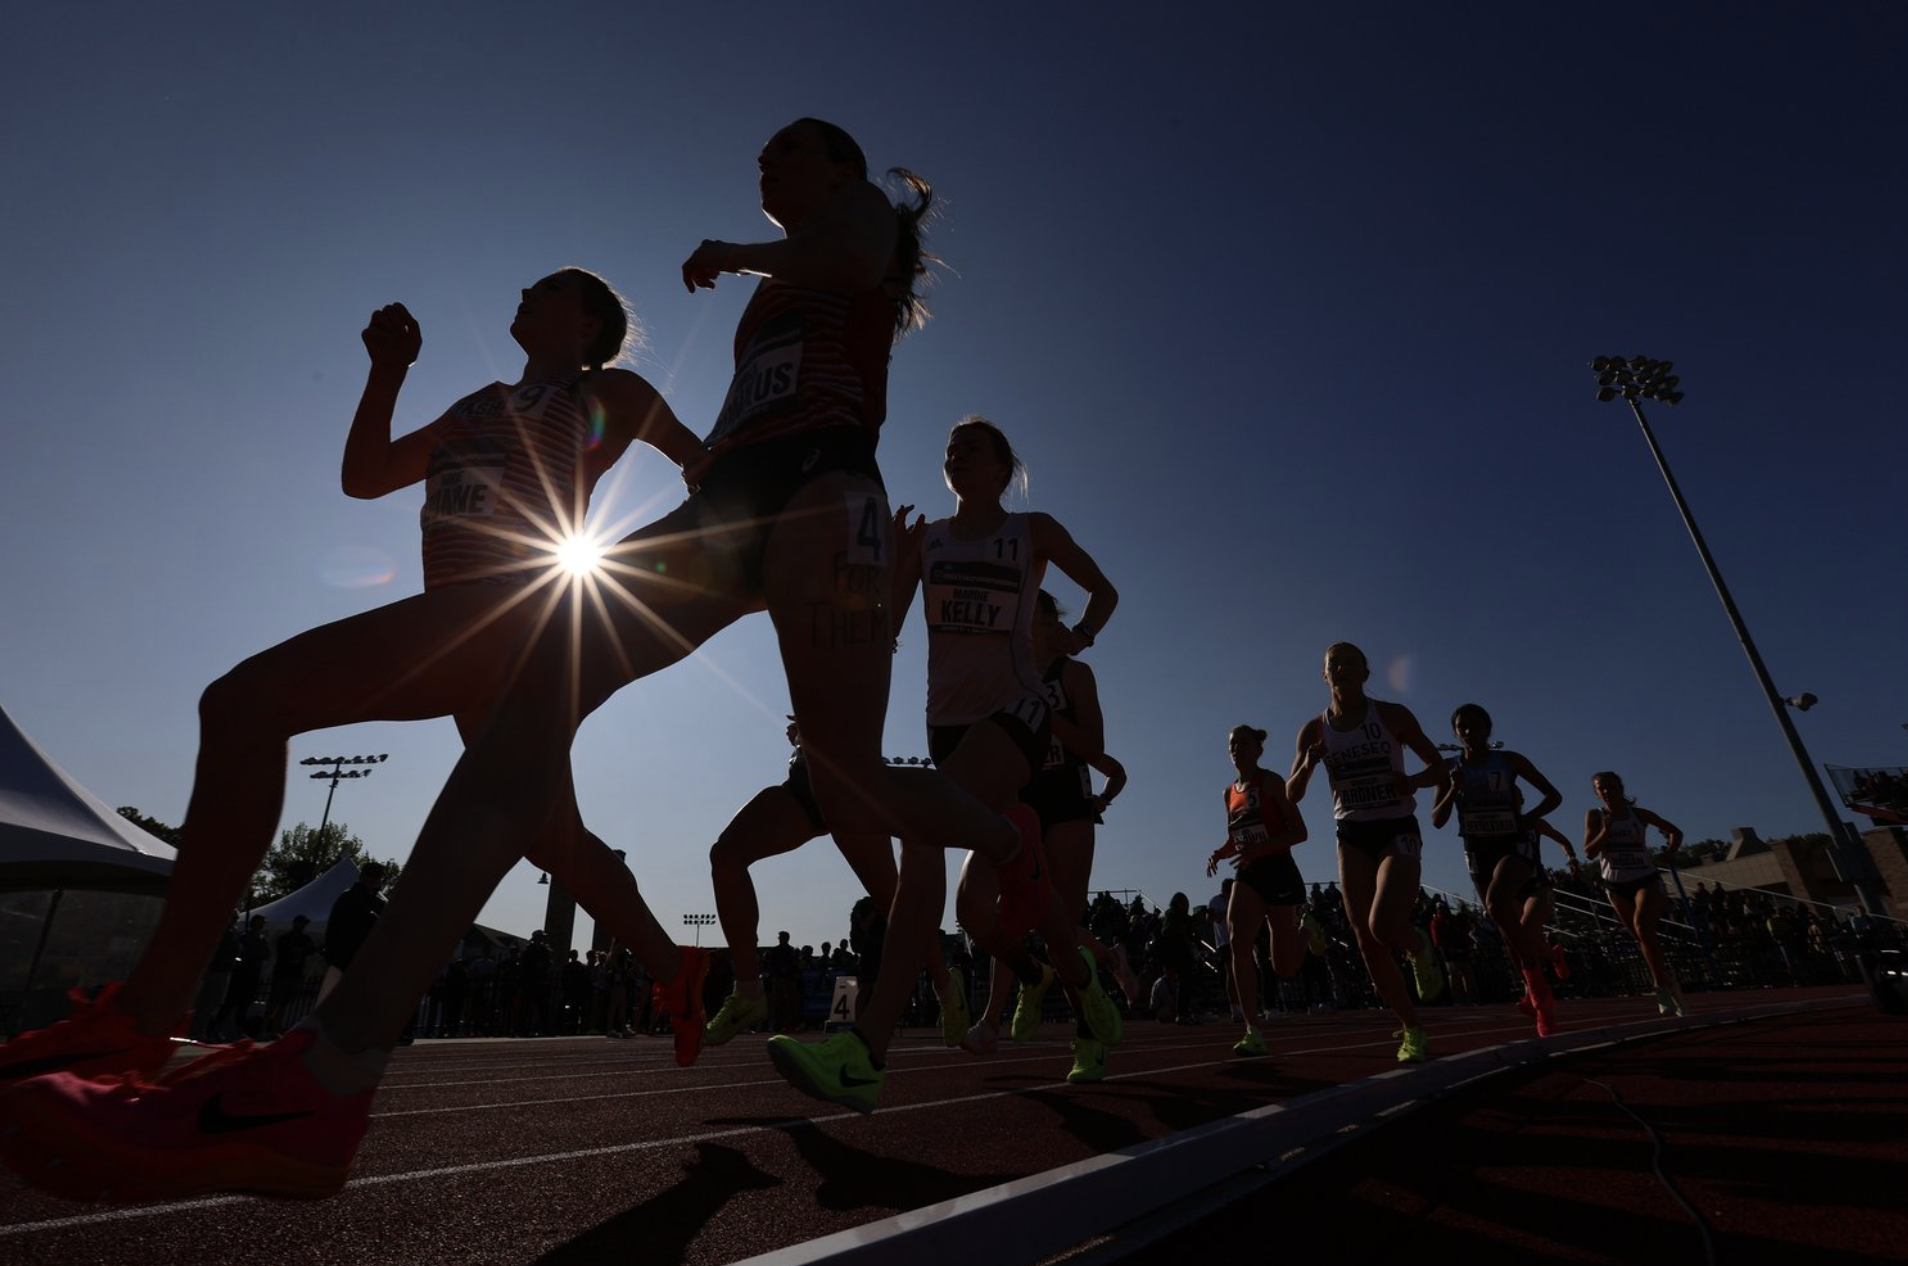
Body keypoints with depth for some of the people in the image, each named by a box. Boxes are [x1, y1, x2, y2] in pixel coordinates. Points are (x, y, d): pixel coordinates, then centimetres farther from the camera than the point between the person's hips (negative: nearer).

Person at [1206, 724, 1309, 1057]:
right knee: (1238, 941, -21)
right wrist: (1220, 853, -2)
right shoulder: (1230, 792, 10)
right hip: (1249, 874, 5)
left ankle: (1304, 937, 39)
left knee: (1285, 968, 3)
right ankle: (1253, 1033, -17)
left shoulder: (1270, 782, -8)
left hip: (1279, 873, -5)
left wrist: (1258, 849, -27)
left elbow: (1299, 832, -13)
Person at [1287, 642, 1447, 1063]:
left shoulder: (1393, 715, -4)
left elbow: (1438, 765, 4)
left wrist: (1413, 781, -18)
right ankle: (1411, 1030, 22)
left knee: (1383, 926, -23)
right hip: (1352, 837, 3)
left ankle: (1420, 946, 14)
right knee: (1368, 944, 2)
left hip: (1397, 831, -3)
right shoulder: (1315, 730, 1)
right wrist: (1308, 765, -19)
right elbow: (1292, 795, 2)